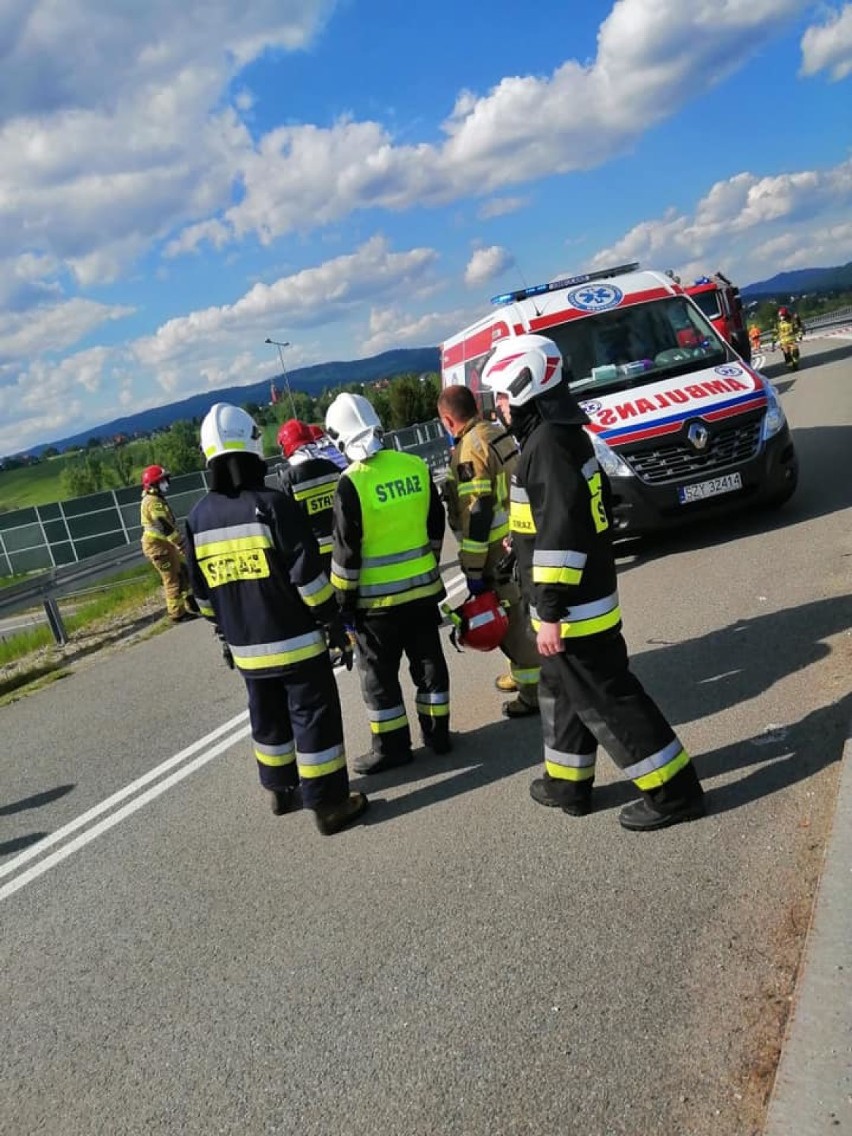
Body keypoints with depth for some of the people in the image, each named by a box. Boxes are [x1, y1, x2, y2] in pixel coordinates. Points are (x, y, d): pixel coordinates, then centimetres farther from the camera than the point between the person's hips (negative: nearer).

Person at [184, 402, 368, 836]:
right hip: (295, 641, -6)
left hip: (246, 647, 6)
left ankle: (282, 790, 36)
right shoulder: (273, 505, -16)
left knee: (268, 719, 21)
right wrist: (333, 621, -7)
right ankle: (330, 804, 10)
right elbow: (308, 575, -17)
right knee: (315, 719, 4)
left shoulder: (199, 517, 2)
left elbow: (203, 592, 9)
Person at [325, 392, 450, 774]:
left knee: (378, 673, 8)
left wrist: (344, 601, -4)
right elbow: (436, 527, 9)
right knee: (428, 660, 17)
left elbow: (346, 552, -14)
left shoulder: (351, 483, -17)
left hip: (378, 598, -5)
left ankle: (392, 747, 17)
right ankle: (437, 733, 28)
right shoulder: (416, 466, -1)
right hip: (423, 587, 6)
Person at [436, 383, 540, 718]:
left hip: (501, 550, -9)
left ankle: (536, 691, 8)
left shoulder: (469, 451, -19)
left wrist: (473, 569, -17)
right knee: (518, 611, 22)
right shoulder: (499, 433, 9)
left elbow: (476, 515, -22)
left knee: (512, 620, 0)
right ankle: (525, 672, 38)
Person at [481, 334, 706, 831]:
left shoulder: (547, 443, -21)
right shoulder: (563, 434, 12)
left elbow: (561, 533, -26)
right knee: (565, 692, 20)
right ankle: (568, 783, 34)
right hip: (582, 598, 10)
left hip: (572, 608, -10)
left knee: (606, 700, -1)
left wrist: (550, 611, -23)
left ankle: (674, 791, 10)